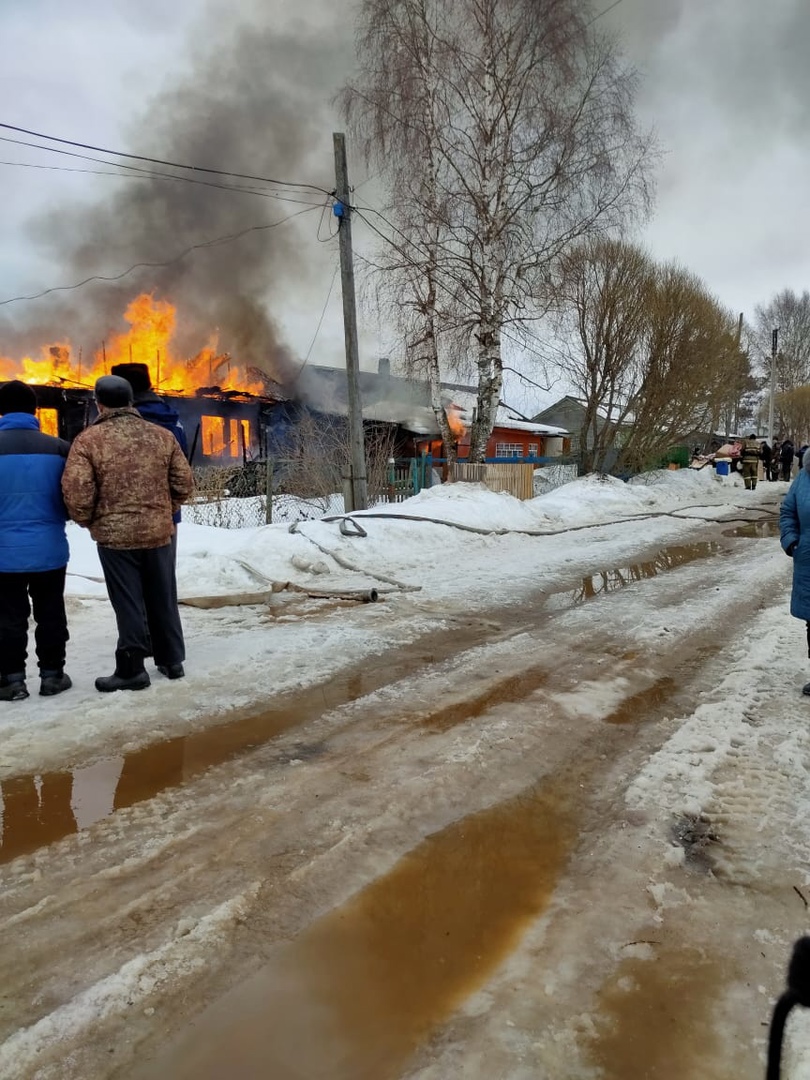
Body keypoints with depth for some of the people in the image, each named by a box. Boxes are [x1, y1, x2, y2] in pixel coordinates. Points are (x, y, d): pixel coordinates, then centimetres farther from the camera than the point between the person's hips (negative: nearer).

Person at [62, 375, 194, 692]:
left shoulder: (88, 440, -8)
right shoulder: (162, 435, 3)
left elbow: (76, 491, -12)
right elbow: (183, 482, 5)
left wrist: (88, 521, 5)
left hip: (115, 535, -4)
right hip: (158, 532, 4)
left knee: (129, 604, 5)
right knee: (163, 600, 15)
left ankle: (131, 669, 13)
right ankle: (172, 661, 25)